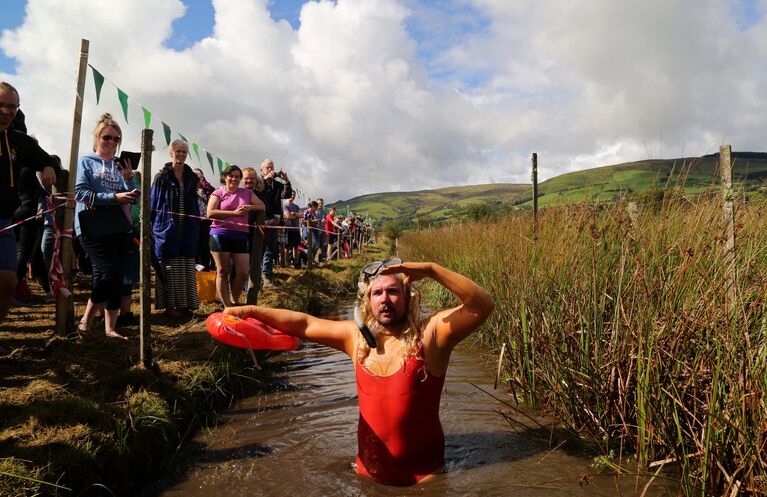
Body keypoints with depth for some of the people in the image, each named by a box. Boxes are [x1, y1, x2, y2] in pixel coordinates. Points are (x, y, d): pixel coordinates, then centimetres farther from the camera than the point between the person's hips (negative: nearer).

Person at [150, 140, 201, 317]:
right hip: (167, 228, -4)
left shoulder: (192, 177, 10)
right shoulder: (162, 176, -1)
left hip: (187, 229, 4)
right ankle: (169, 305, 7)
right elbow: (154, 203, 0)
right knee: (169, 267, 0)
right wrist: (153, 227, -6)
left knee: (186, 267, 6)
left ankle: (184, 303, 15)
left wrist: (196, 226, 6)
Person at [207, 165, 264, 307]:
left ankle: (234, 302, 19)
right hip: (220, 235, -2)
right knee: (222, 271, 2)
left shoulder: (247, 193, 16)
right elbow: (210, 213, -7)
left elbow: (262, 206, 14)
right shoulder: (218, 193, 6)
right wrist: (234, 213, -12)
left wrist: (249, 207, -6)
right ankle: (227, 307, 8)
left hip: (241, 236, 3)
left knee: (243, 272, -3)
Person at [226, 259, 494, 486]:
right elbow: (304, 324, 0)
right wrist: (252, 311, -9)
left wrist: (431, 270, -36)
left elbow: (483, 306, -28)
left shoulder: (429, 334, -17)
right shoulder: (357, 336, -4)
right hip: (369, 471, 4)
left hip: (422, 475, -4)